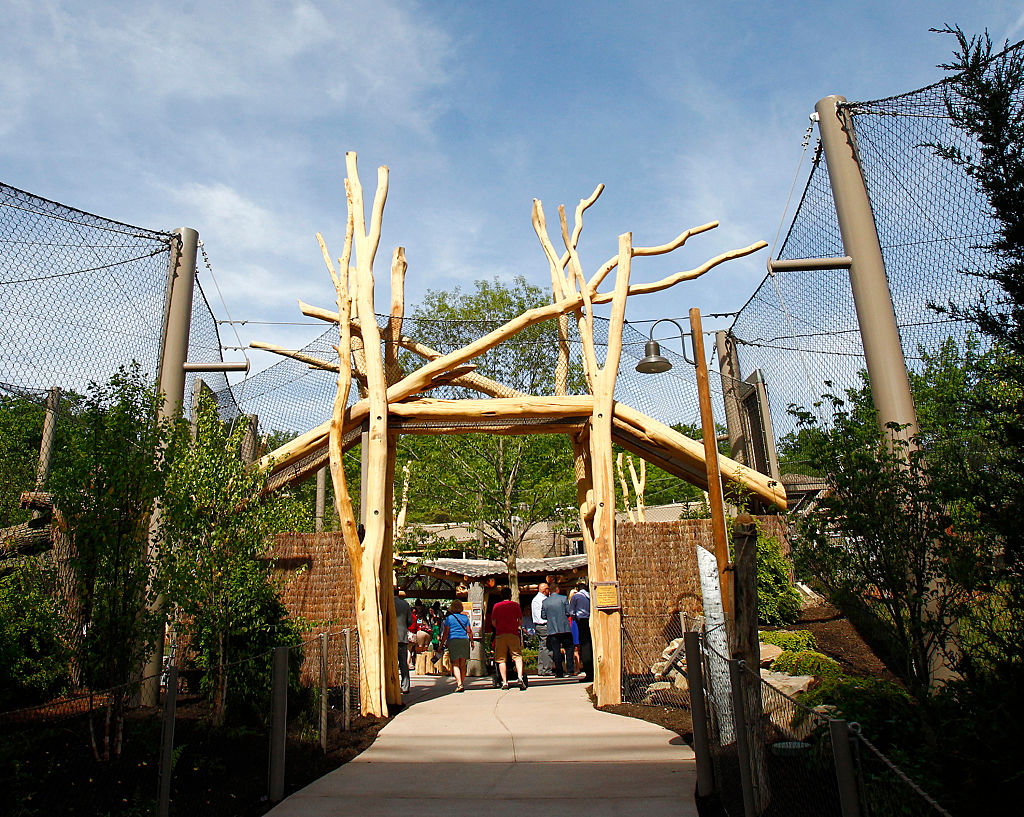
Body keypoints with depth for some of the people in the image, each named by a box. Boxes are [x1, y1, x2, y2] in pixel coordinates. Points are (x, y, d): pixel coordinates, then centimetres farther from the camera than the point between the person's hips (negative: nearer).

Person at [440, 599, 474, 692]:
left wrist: (441, 644, 5)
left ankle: (459, 684, -18)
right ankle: (461, 683, 17)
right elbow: (469, 631, 7)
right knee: (462, 664, 12)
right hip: (464, 640, 3)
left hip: (453, 640, -3)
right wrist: (472, 642, 17)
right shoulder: (465, 617, 8)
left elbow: (446, 633, -1)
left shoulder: (449, 618, 1)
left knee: (455, 664, -4)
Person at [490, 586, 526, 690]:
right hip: (513, 634, -1)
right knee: (517, 656, -1)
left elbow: (493, 623, 7)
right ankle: (520, 677, -20)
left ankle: (504, 682, -2)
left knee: (501, 659, 4)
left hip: (500, 635, 1)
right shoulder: (515, 605, 7)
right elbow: (520, 622, 7)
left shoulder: (496, 606, 9)